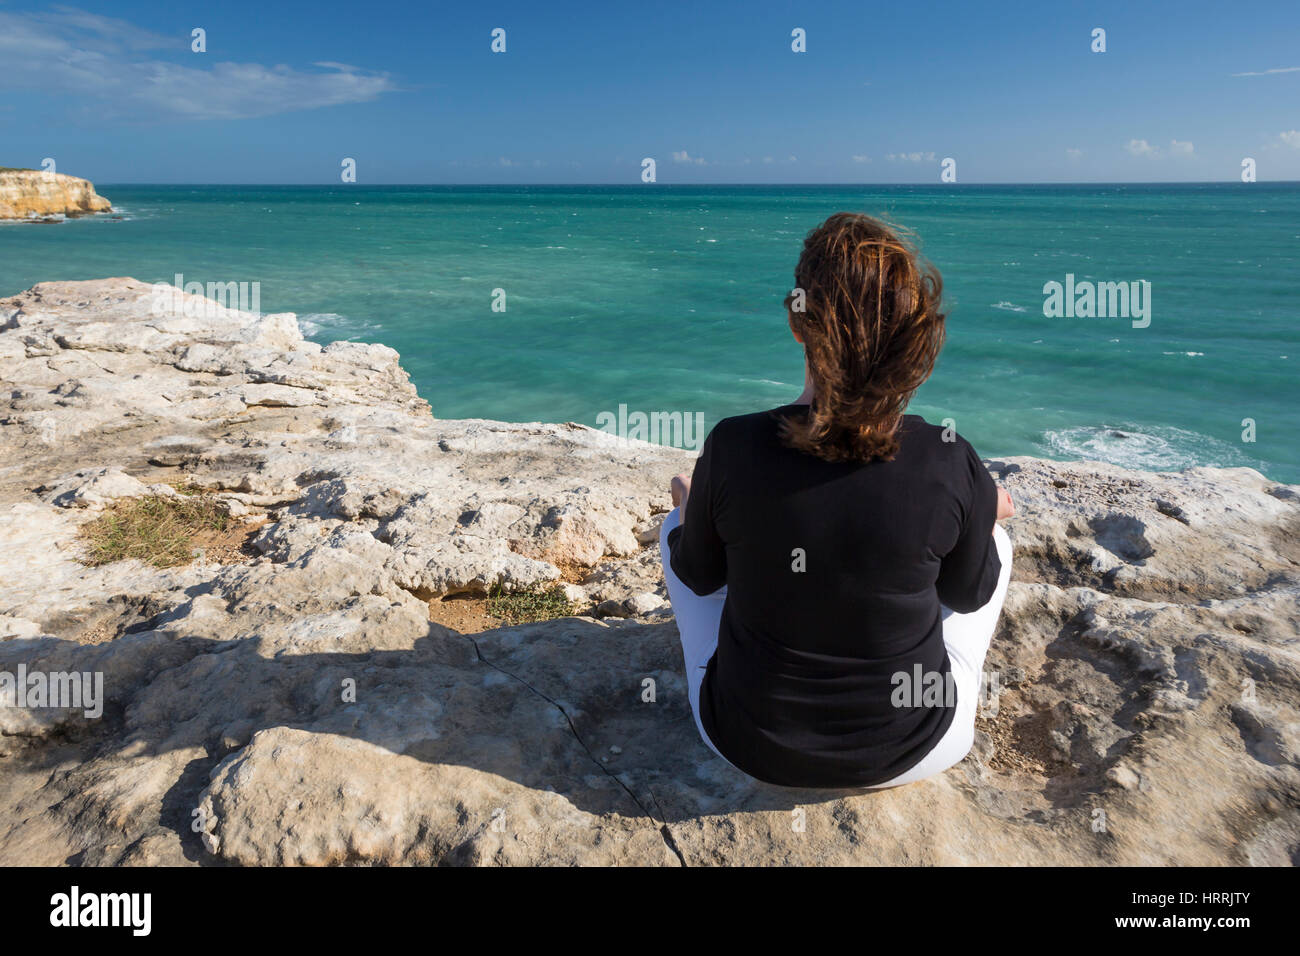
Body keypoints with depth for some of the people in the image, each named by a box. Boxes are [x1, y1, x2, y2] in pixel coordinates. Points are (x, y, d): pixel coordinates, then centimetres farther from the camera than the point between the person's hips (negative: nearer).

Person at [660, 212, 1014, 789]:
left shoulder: (732, 447, -23)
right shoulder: (951, 465, -22)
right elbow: (968, 595, -2)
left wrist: (690, 505, 19)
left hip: (749, 748, 0)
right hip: (913, 754, 1)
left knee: (675, 528, 23)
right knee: (992, 540, 23)